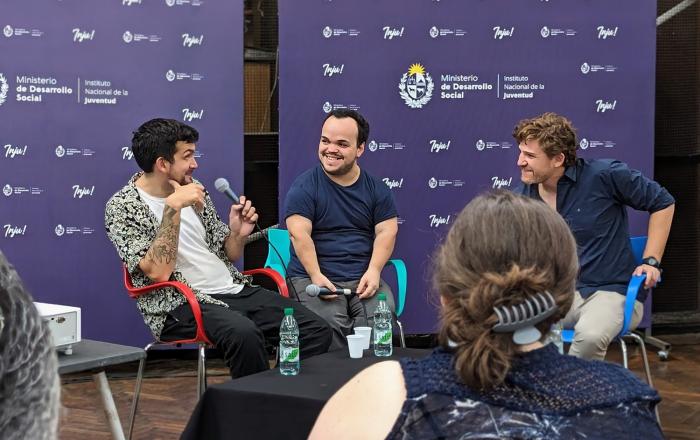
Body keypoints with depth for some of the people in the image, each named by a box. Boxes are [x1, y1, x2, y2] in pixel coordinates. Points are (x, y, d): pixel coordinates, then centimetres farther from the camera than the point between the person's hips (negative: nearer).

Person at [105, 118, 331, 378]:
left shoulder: (193, 191, 14)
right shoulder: (123, 206, -5)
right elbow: (158, 272, -18)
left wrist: (238, 234, -2)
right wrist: (172, 207, -21)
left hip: (233, 290, 7)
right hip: (181, 305, -6)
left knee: (316, 331, -13)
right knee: (244, 332, -37)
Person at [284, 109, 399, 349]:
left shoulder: (376, 188, 13)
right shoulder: (304, 187, 1)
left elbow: (386, 232, 5)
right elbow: (299, 234, -9)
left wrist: (373, 271, -11)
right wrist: (316, 275, -21)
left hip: (363, 279, 3)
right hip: (313, 278, -2)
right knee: (329, 322, -31)